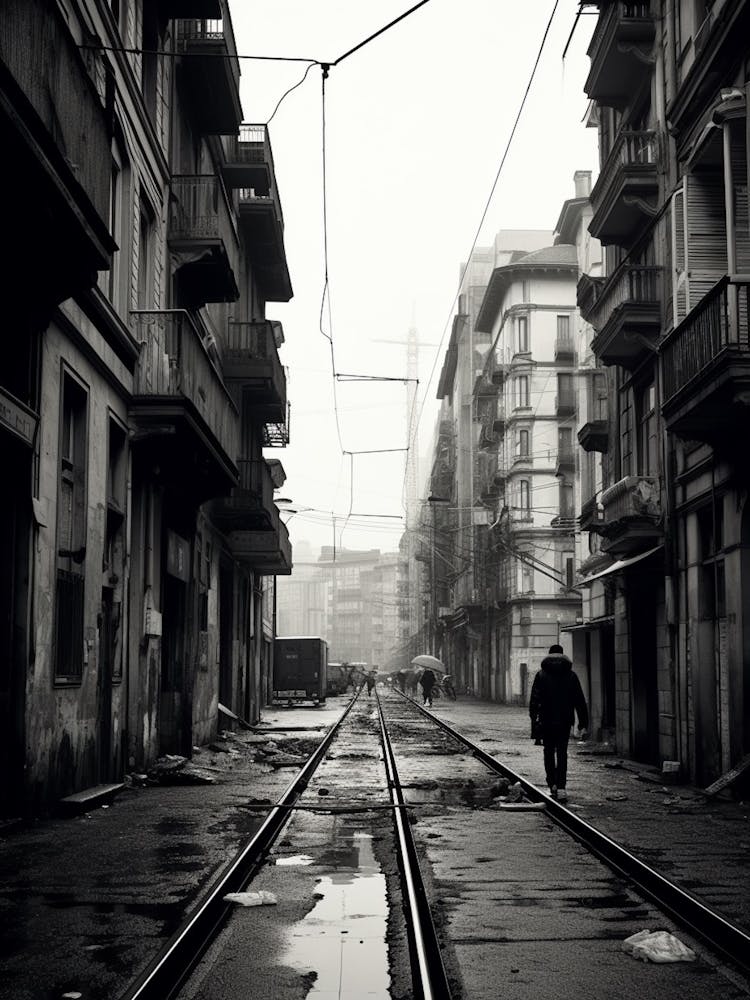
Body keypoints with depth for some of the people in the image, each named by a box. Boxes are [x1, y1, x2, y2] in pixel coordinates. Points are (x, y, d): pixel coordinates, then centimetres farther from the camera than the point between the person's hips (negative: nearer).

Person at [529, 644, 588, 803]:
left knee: (549, 752, 13)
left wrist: (534, 721, -4)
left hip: (547, 720, -1)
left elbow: (534, 700, -5)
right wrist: (583, 723, 7)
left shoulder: (541, 675, 0)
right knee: (562, 753, 4)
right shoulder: (571, 675, 4)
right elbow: (580, 701, 4)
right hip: (565, 721, 1)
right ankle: (561, 788, -8)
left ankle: (553, 785, 7)